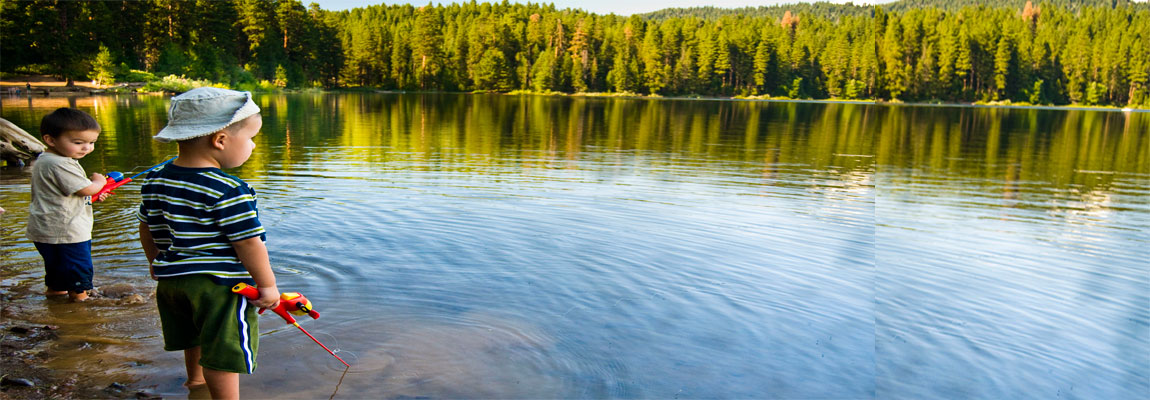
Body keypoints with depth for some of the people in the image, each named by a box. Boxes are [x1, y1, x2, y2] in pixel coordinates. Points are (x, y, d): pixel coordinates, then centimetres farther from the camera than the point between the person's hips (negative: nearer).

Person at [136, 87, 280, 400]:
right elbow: (248, 243, -22)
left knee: (198, 336, 32)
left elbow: (146, 228, 13)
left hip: (170, 278, 9)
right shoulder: (230, 191, -24)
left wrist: (156, 262, 30)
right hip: (219, 283, -9)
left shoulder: (154, 182, 2)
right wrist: (267, 284, -10)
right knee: (222, 351, 3)